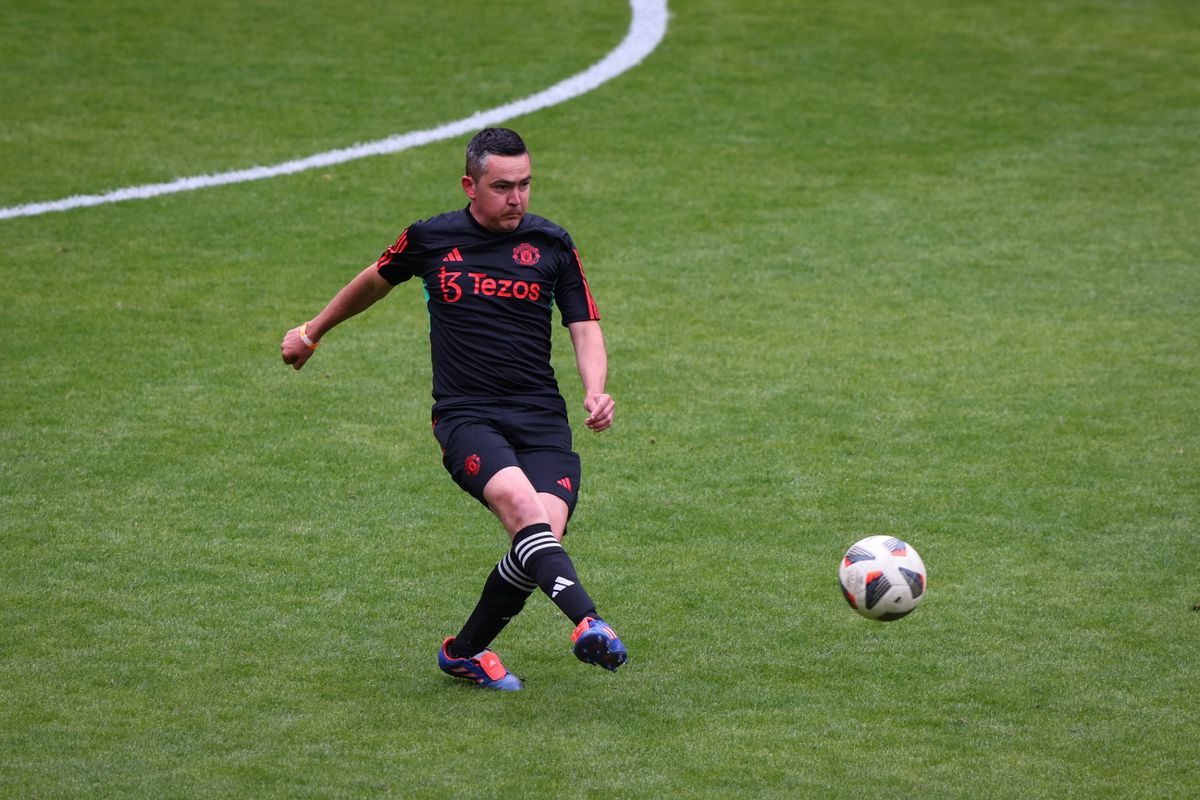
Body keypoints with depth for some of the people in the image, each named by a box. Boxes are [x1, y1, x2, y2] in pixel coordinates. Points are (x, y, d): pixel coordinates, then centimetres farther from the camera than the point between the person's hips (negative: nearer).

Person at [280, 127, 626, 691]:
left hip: (542, 418, 2)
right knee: (521, 503, -32)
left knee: (546, 530, -20)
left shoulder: (551, 244, 8)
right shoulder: (430, 239, 6)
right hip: (465, 416, -2)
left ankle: (465, 651, 3)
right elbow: (376, 280, 26)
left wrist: (595, 391, -10)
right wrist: (313, 331, 39)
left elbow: (585, 328, 11)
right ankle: (586, 622, -51)